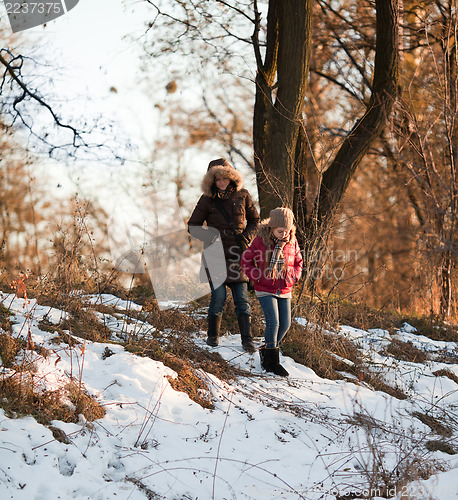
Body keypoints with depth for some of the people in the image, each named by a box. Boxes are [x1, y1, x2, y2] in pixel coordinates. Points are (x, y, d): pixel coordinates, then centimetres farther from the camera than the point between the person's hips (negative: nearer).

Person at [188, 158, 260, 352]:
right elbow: (193, 226, 6)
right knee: (218, 296, -6)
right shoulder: (207, 200, 0)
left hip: (237, 253, 1)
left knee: (242, 297, -3)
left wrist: (246, 237, -2)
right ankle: (212, 335, 12)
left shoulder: (242, 195, 4)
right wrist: (209, 238, -10)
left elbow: (255, 220, 16)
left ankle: (247, 339, -1)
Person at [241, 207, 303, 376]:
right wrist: (257, 277, -10)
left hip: (284, 291, 5)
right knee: (273, 323, -13)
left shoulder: (292, 242, -1)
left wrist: (293, 277, 0)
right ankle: (271, 361, -3)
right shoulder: (261, 240, -11)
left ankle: (267, 350, 27)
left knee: (285, 324, 5)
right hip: (265, 290, -4)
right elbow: (246, 260, 0)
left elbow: (298, 261, 16)